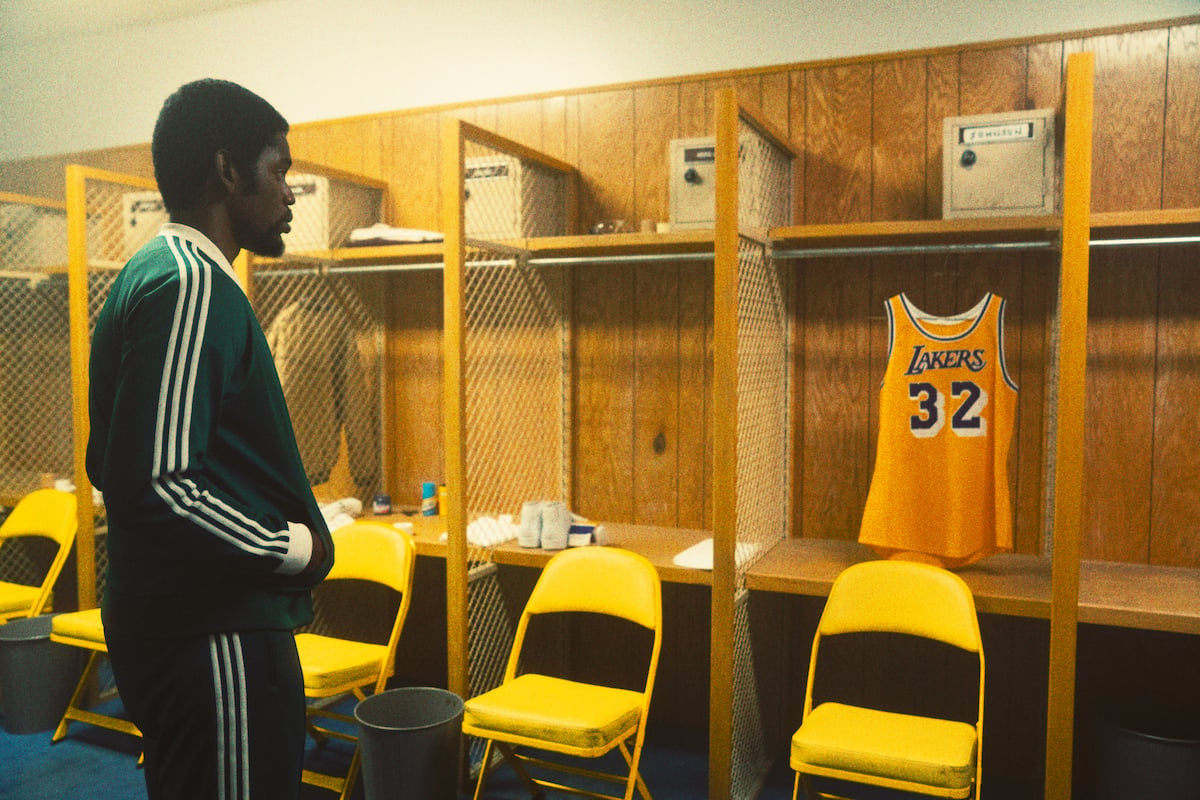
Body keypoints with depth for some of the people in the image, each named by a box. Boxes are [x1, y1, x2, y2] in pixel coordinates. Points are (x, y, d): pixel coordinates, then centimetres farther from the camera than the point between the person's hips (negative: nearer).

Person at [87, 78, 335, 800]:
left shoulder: (151, 275, 14)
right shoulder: (191, 287, -19)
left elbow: (112, 464, 18)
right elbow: (154, 484, -28)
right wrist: (295, 548, -15)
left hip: (168, 624, 11)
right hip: (216, 638, -11)